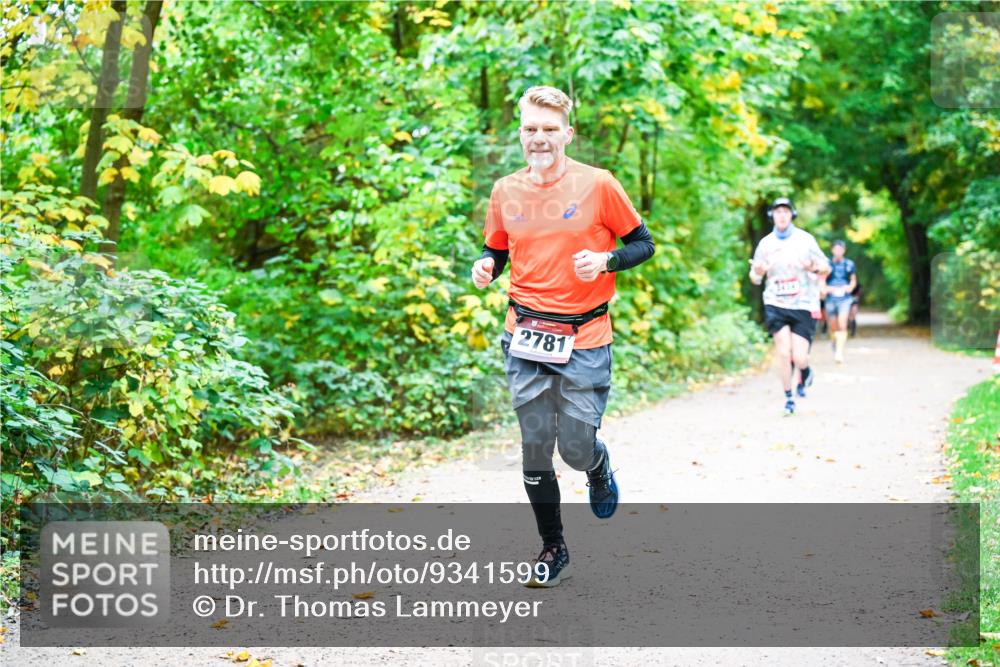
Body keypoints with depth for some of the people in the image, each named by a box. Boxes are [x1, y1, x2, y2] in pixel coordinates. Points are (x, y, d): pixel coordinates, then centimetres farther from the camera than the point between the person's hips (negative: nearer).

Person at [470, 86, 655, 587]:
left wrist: (605, 260, -17)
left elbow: (643, 244, 2)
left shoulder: (597, 184, -6)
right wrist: (485, 267, -5)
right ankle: (553, 549, 21)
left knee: (577, 447, -3)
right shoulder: (505, 192, 4)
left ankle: (599, 468, 36)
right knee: (535, 448, 4)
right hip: (526, 336, 3)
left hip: (584, 338, -3)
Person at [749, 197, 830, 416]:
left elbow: (827, 268, 4)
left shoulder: (805, 239, -1)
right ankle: (788, 398, 5)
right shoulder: (765, 243, 2)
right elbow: (754, 278, 8)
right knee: (783, 351, -12)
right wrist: (757, 272, -16)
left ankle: (806, 374, 30)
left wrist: (815, 267, -18)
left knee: (799, 358, -6)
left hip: (803, 305, -1)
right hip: (776, 304, 1)